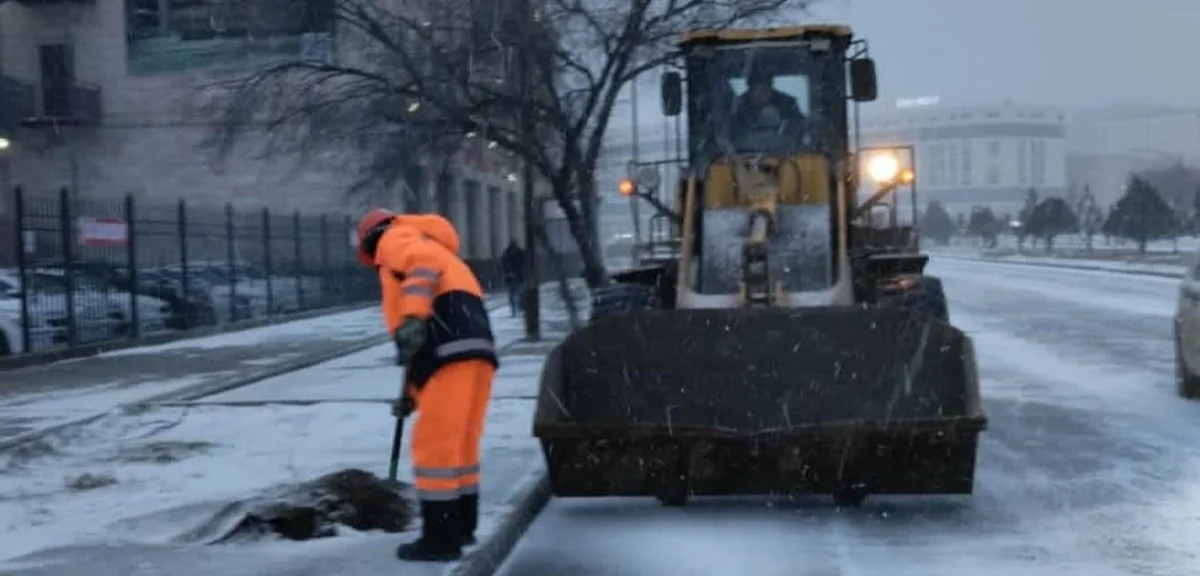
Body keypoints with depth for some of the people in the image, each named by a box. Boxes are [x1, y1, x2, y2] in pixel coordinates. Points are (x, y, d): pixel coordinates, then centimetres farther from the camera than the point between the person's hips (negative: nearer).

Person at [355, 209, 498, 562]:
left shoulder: (397, 239, 12)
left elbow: (423, 266, -15)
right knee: (459, 443, 19)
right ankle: (462, 526, 28)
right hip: (473, 349, 9)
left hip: (455, 351, -9)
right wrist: (412, 394, 33)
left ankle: (440, 538, -4)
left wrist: (411, 319, -26)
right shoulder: (429, 251, 37)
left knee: (434, 445, -6)